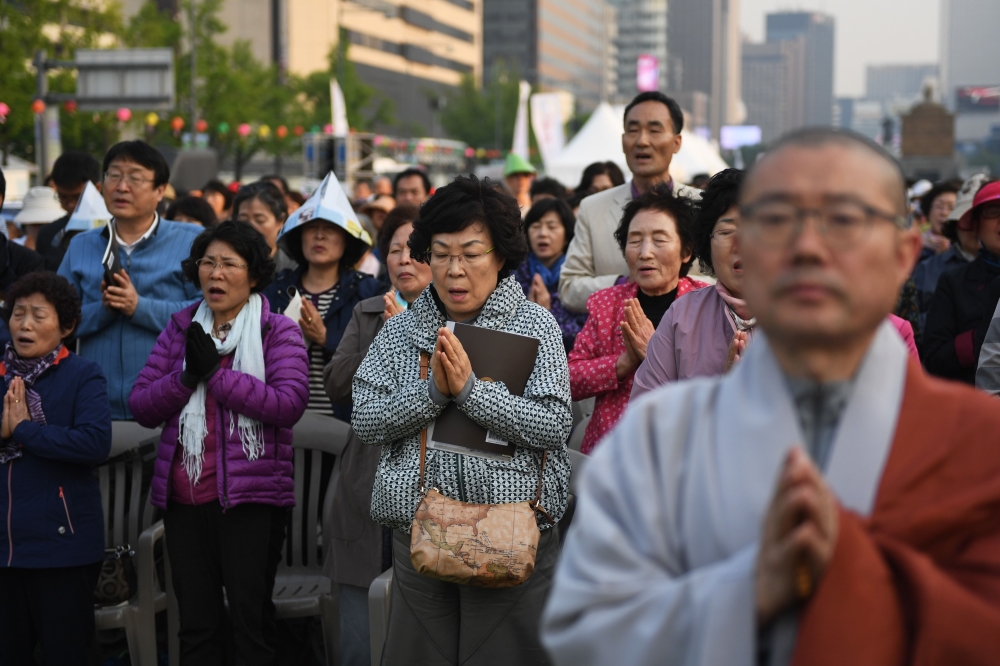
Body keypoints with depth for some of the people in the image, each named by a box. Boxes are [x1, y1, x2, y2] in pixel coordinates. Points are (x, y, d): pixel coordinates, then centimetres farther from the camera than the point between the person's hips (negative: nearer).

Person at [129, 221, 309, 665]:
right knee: (196, 622, 12)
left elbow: (289, 404, -17)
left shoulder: (278, 331, -1)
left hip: (251, 495, -4)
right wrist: (186, 375, -12)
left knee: (251, 619, 1)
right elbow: (142, 407, 5)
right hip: (184, 495, 4)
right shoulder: (180, 328, 11)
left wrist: (215, 372, -15)